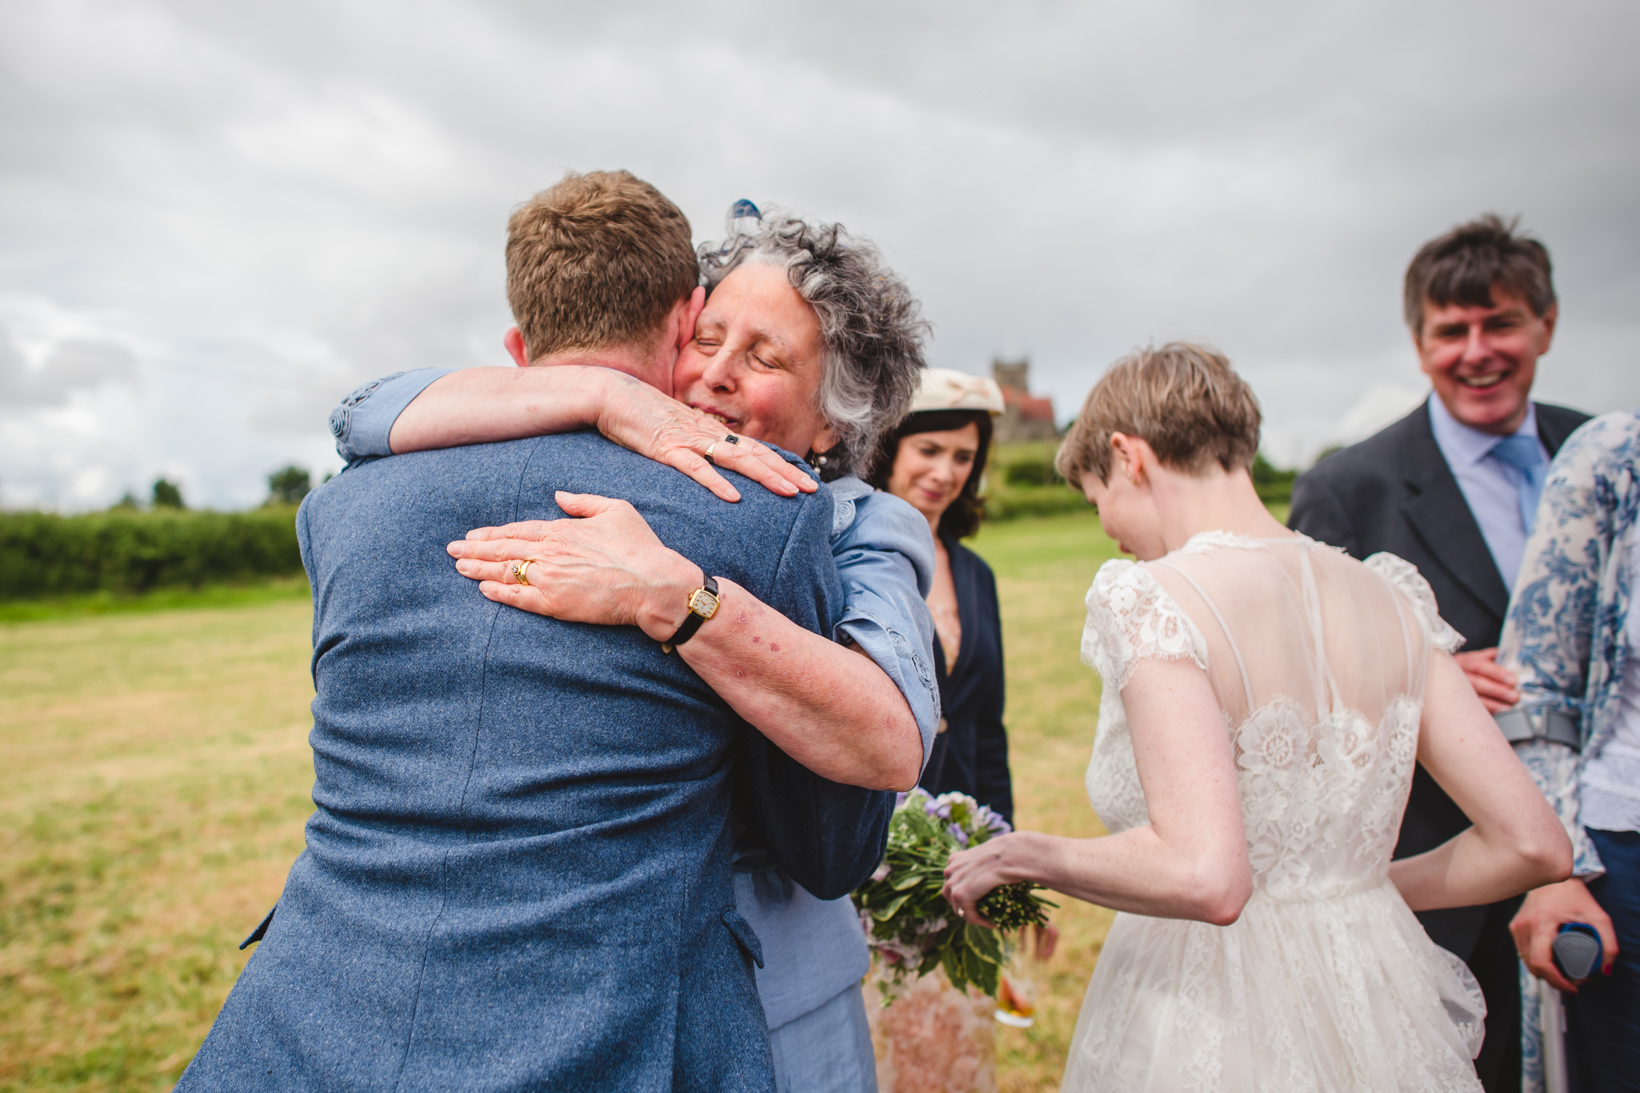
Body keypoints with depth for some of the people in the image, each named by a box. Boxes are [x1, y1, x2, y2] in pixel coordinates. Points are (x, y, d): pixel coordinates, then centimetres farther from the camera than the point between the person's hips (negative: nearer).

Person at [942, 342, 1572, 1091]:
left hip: (1214, 1028, -5)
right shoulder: (1388, 596, -1)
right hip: (1376, 1018, 6)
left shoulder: (1151, 598, -19)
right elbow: (1534, 844, 1)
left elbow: (1203, 876, -30)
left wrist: (1028, 855, -14)